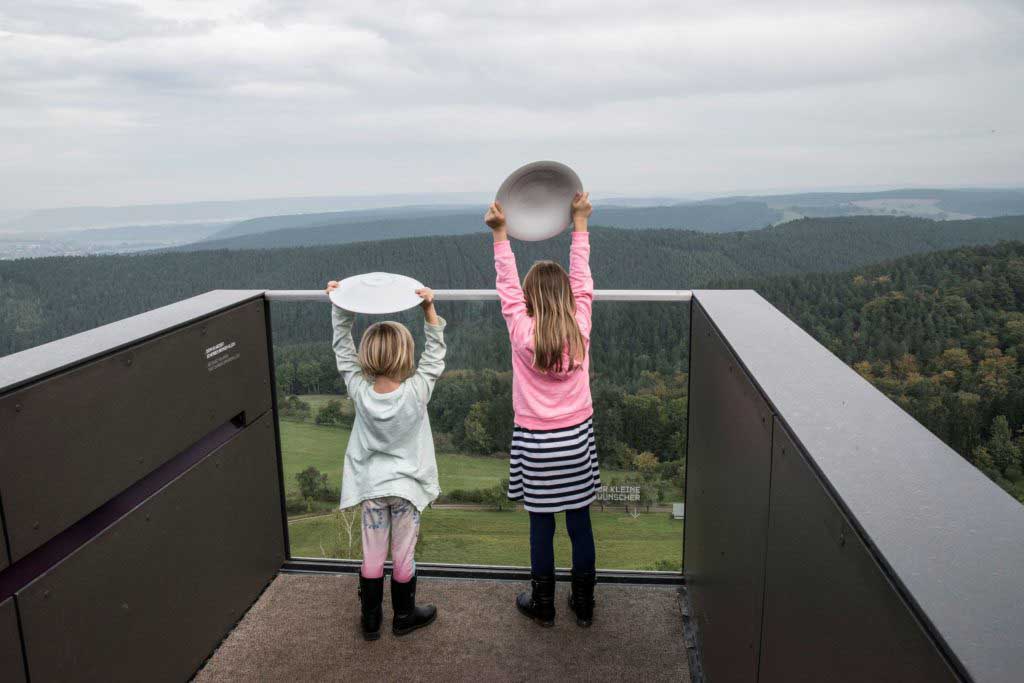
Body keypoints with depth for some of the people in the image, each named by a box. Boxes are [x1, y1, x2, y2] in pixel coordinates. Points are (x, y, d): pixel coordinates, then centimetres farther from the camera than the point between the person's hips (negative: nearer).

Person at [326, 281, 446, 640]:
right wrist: (429, 308, -16)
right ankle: (404, 616, 30)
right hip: (407, 487, -2)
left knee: (372, 558, 14)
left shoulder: (359, 391, -17)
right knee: (403, 557, 13)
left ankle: (370, 620, 27)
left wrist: (340, 305, -2)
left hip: (371, 487, 2)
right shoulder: (416, 392, -22)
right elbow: (435, 353, -10)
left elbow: (343, 347, -5)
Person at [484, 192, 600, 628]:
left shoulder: (523, 333, -15)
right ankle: (583, 604, 27)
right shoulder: (580, 329, -9)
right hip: (577, 438, 2)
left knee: (541, 526, 11)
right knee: (580, 523, 13)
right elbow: (582, 282, 3)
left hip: (535, 442, -2)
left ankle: (543, 605, 26)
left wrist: (500, 234, -2)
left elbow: (508, 286, -5)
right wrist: (580, 224, 10)